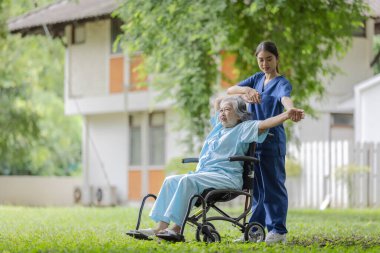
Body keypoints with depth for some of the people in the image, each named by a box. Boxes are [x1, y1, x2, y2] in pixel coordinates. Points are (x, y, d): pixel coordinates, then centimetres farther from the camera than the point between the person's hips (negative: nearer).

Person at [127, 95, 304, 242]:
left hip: (227, 177, -9)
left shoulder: (243, 128, 2)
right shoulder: (219, 126, 26)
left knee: (187, 181, -31)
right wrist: (240, 94, 31)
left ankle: (176, 228, -34)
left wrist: (287, 115, -28)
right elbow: (217, 102, 39)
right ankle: (161, 227, -21)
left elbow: (264, 124, -13)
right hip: (203, 174, 9)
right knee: (171, 181, -10)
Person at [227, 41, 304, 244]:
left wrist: (291, 109, -55)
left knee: (273, 185, -4)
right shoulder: (257, 79, 12)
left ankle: (278, 230, 0)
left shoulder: (282, 82, -8)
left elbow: (285, 97, -31)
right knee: (257, 187, 11)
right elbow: (230, 90, 3)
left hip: (272, 141, -6)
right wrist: (247, 90, -18)